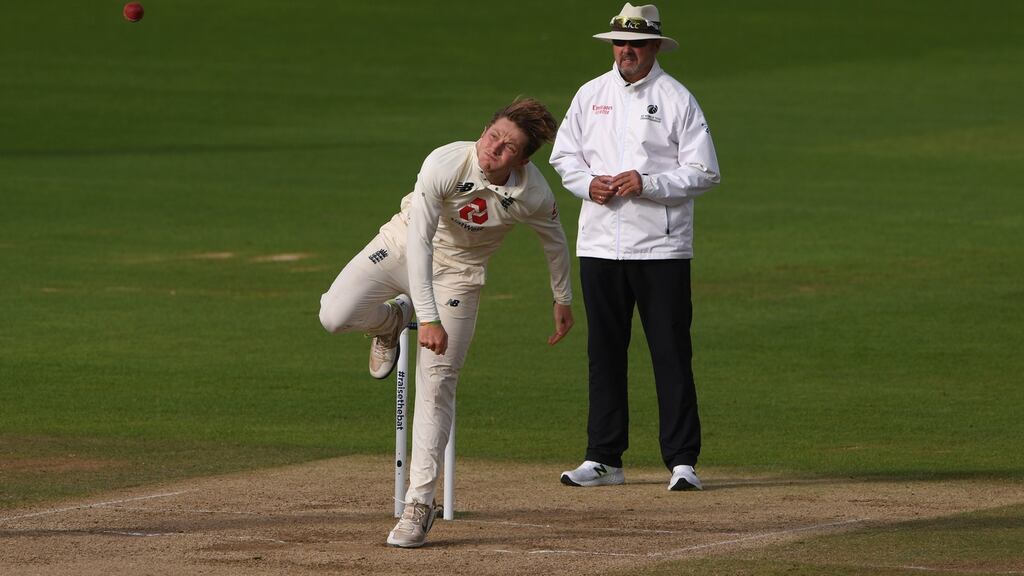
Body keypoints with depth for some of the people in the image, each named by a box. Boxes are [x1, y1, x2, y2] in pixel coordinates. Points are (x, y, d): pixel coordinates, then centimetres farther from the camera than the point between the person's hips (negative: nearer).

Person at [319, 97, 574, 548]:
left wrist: (563, 300, 14)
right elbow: (419, 240, -32)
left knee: (436, 384, -8)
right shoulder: (445, 164, -31)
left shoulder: (534, 196, -22)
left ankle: (419, 504, -2)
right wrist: (427, 318, -39)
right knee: (335, 315, -23)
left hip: (458, 270, 0)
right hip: (405, 245, 0)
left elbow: (554, 240, 2)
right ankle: (393, 321, 15)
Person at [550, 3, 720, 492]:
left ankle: (682, 460, -4)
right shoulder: (591, 95, 11)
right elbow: (564, 154, 17)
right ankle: (604, 459, 13)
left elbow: (703, 173, -5)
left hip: (661, 249, -4)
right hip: (600, 245, 4)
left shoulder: (677, 100, -2)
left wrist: (647, 184, -16)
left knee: (671, 354, -6)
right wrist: (588, 183, -4)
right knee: (604, 352, 7)